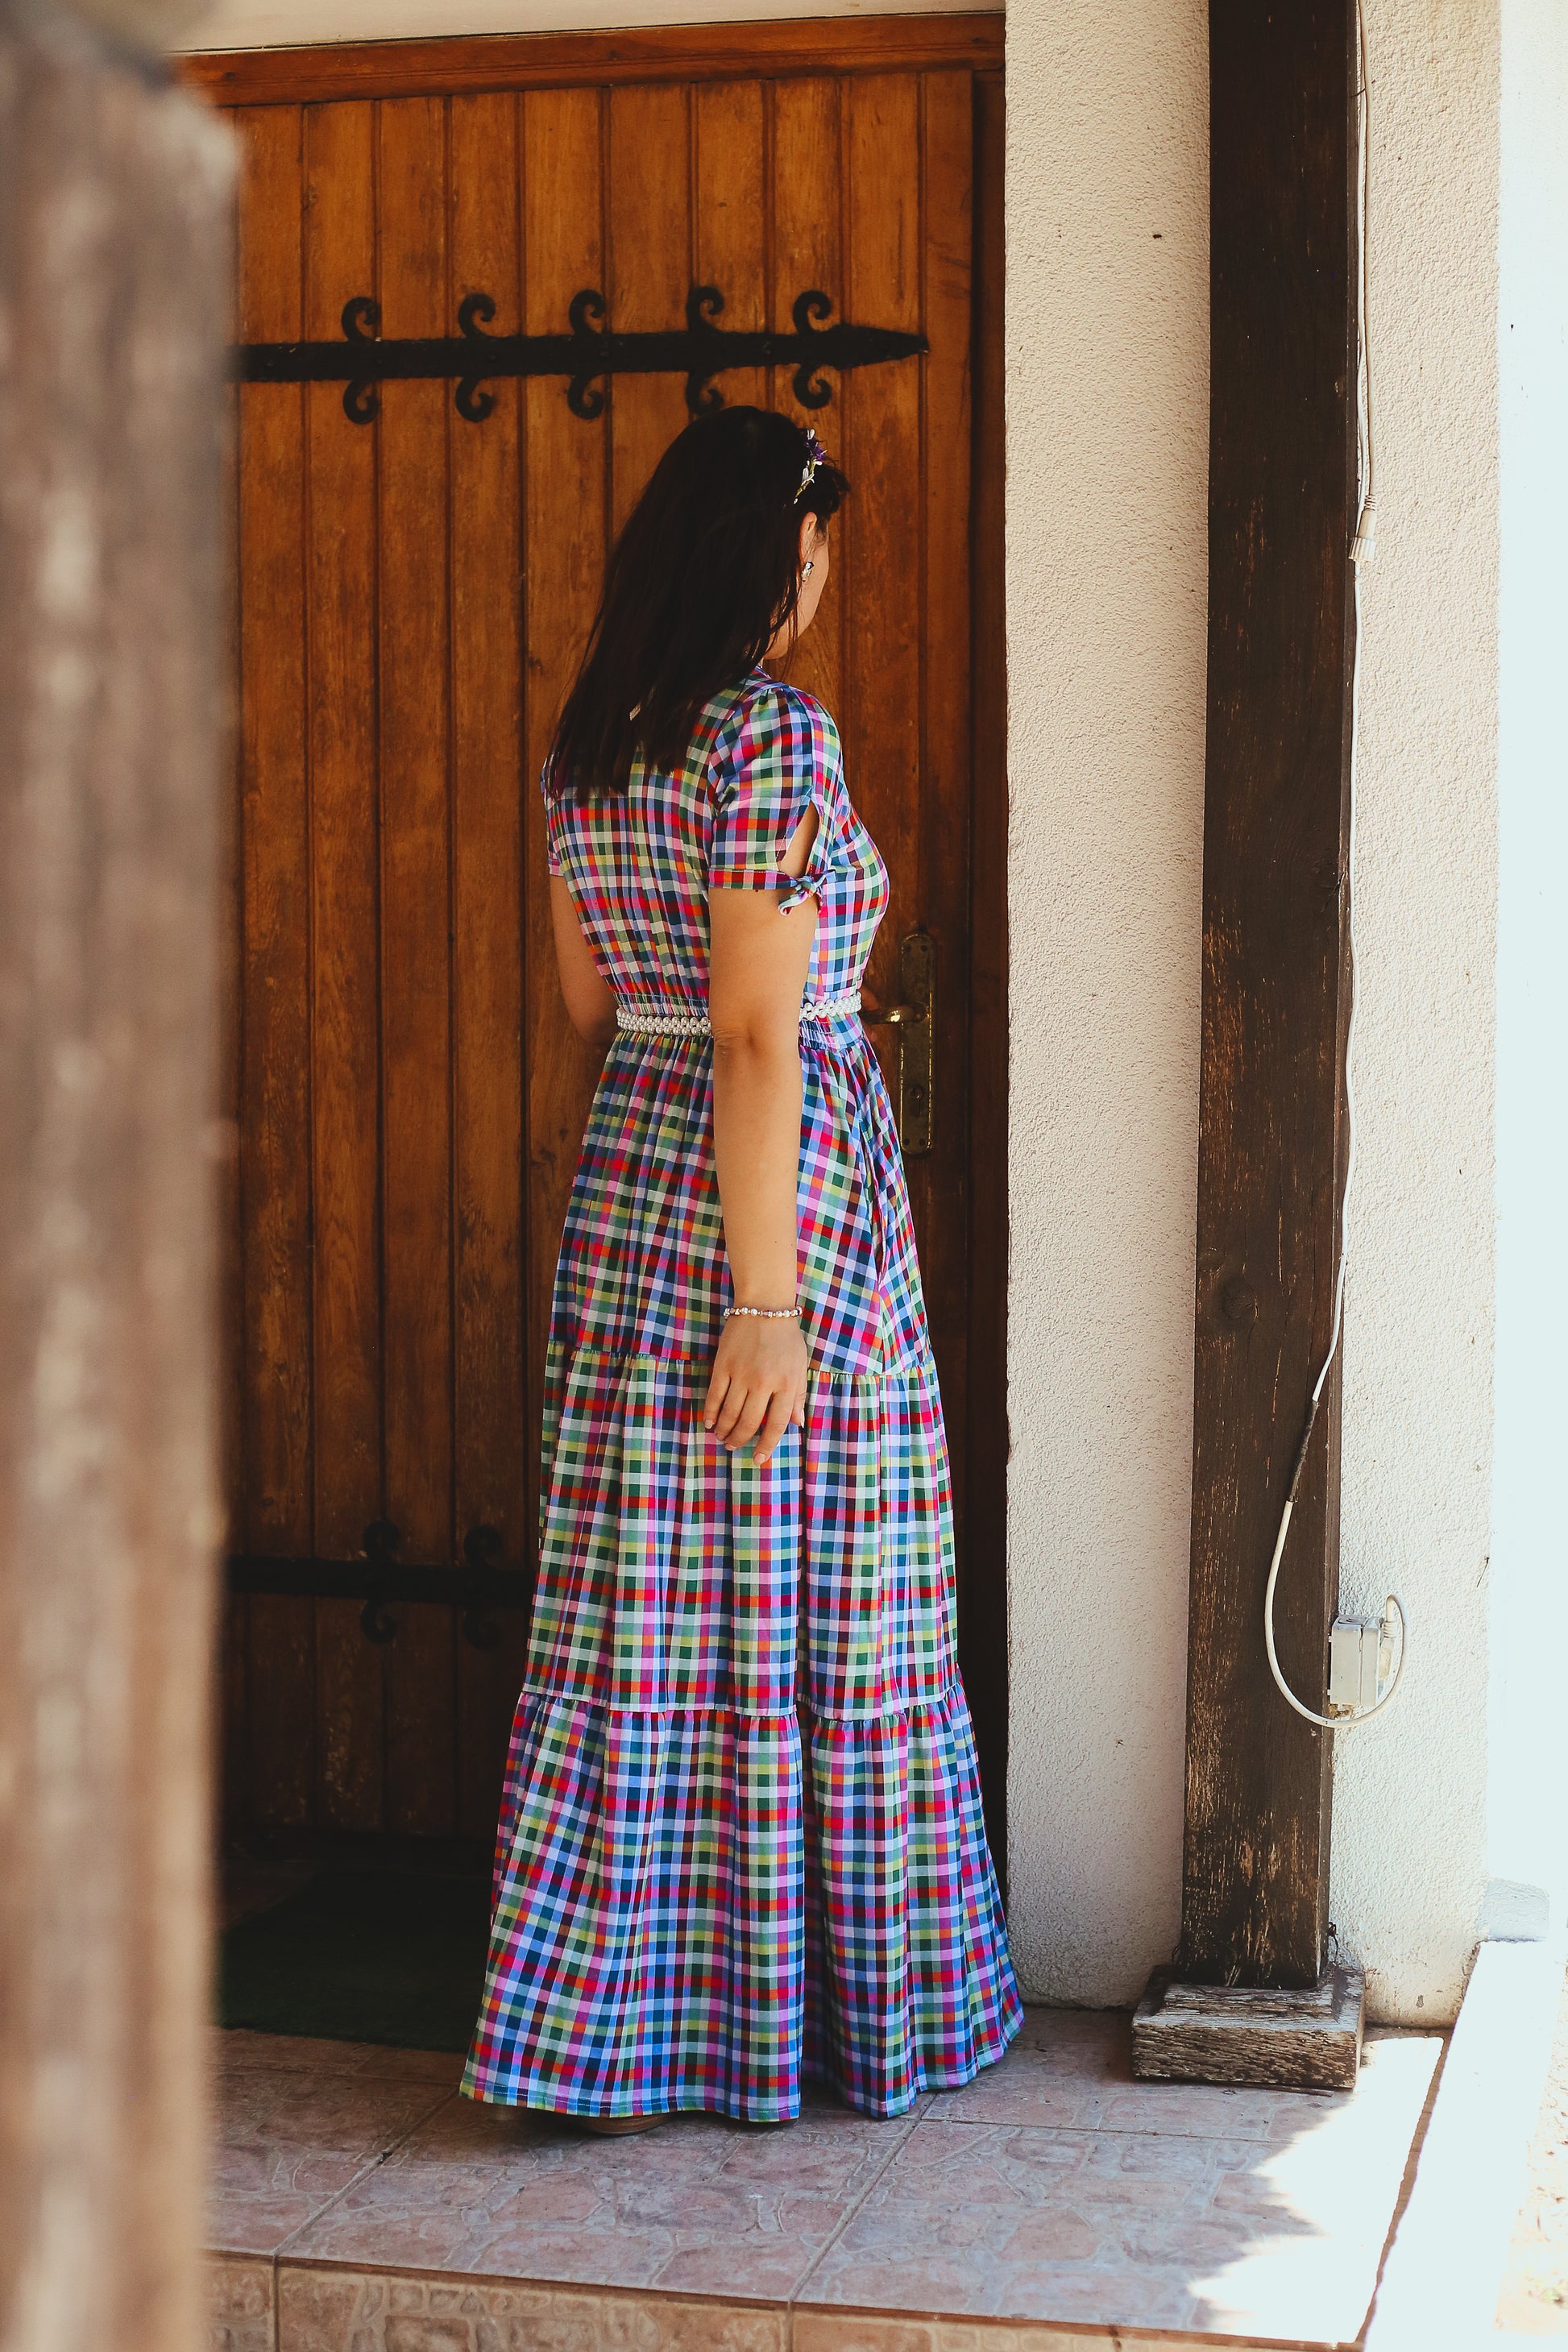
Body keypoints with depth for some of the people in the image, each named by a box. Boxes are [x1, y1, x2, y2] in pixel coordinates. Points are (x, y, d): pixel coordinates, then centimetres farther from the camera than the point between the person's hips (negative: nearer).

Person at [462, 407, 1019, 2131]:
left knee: (643, 1626, 11)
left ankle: (618, 2020, 17)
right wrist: (767, 1299, -17)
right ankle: (836, 2012, 16)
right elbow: (760, 1036, -19)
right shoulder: (775, 734, -15)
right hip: (788, 1185, -7)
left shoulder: (587, 747, 8)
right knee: (804, 1621, 4)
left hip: (626, 1179, 7)